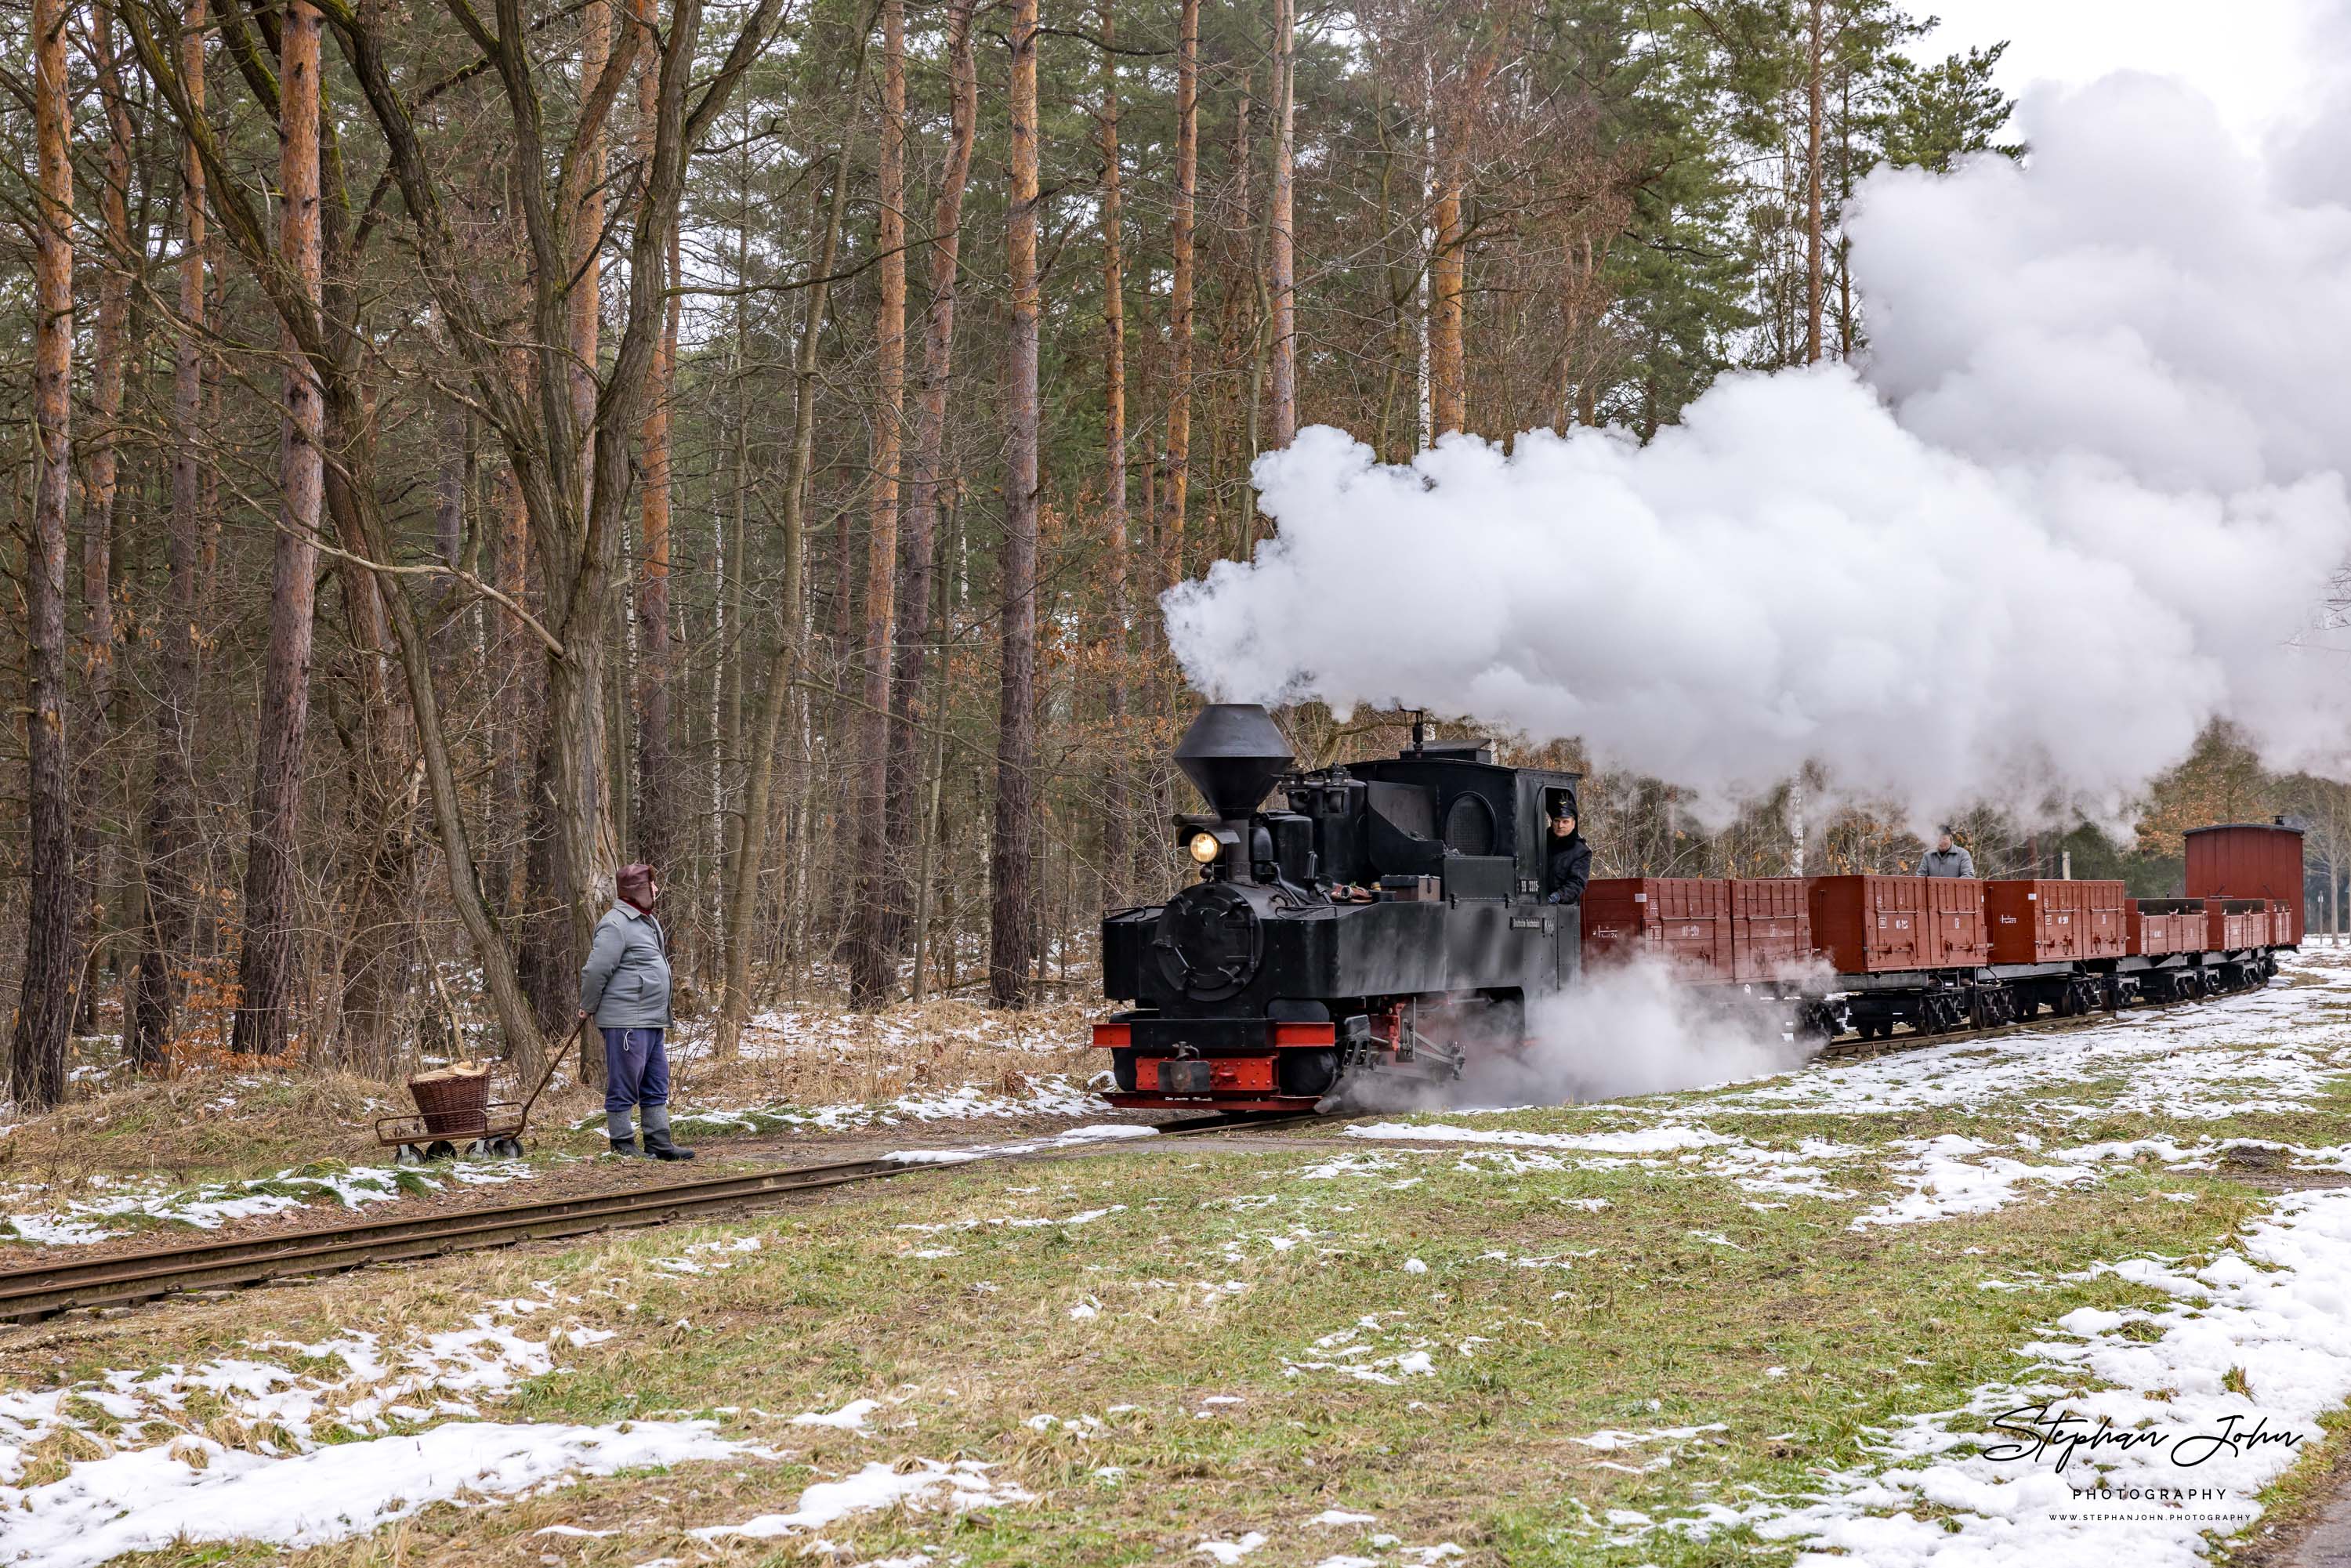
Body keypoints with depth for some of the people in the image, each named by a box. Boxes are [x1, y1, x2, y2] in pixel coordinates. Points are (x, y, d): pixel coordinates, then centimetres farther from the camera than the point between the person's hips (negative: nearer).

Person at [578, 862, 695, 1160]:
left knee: (656, 1087, 12)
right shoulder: (616, 924, -15)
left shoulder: (648, 921, 17)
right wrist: (588, 1008, -6)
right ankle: (622, 1144, 4)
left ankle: (659, 1143, 17)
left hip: (652, 1021, 10)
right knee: (624, 1085, -2)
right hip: (625, 1022, -10)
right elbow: (596, 969, -17)